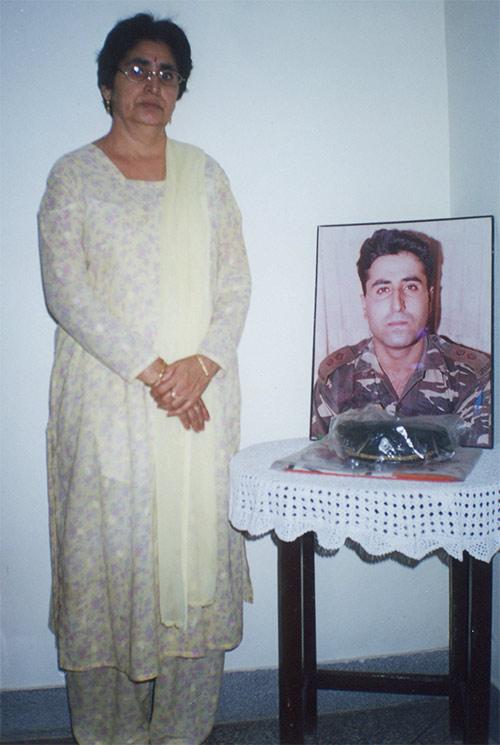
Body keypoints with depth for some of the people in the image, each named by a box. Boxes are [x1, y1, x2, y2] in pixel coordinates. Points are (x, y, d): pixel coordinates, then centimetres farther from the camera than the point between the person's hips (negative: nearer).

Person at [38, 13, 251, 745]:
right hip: (108, 400, -2)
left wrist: (202, 363, -10)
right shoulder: (73, 176, 4)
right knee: (109, 551, 2)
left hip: (201, 396, 3)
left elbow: (236, 282, 7)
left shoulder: (205, 174, 13)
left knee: (196, 545, 5)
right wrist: (149, 371, -14)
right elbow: (66, 292, -6)